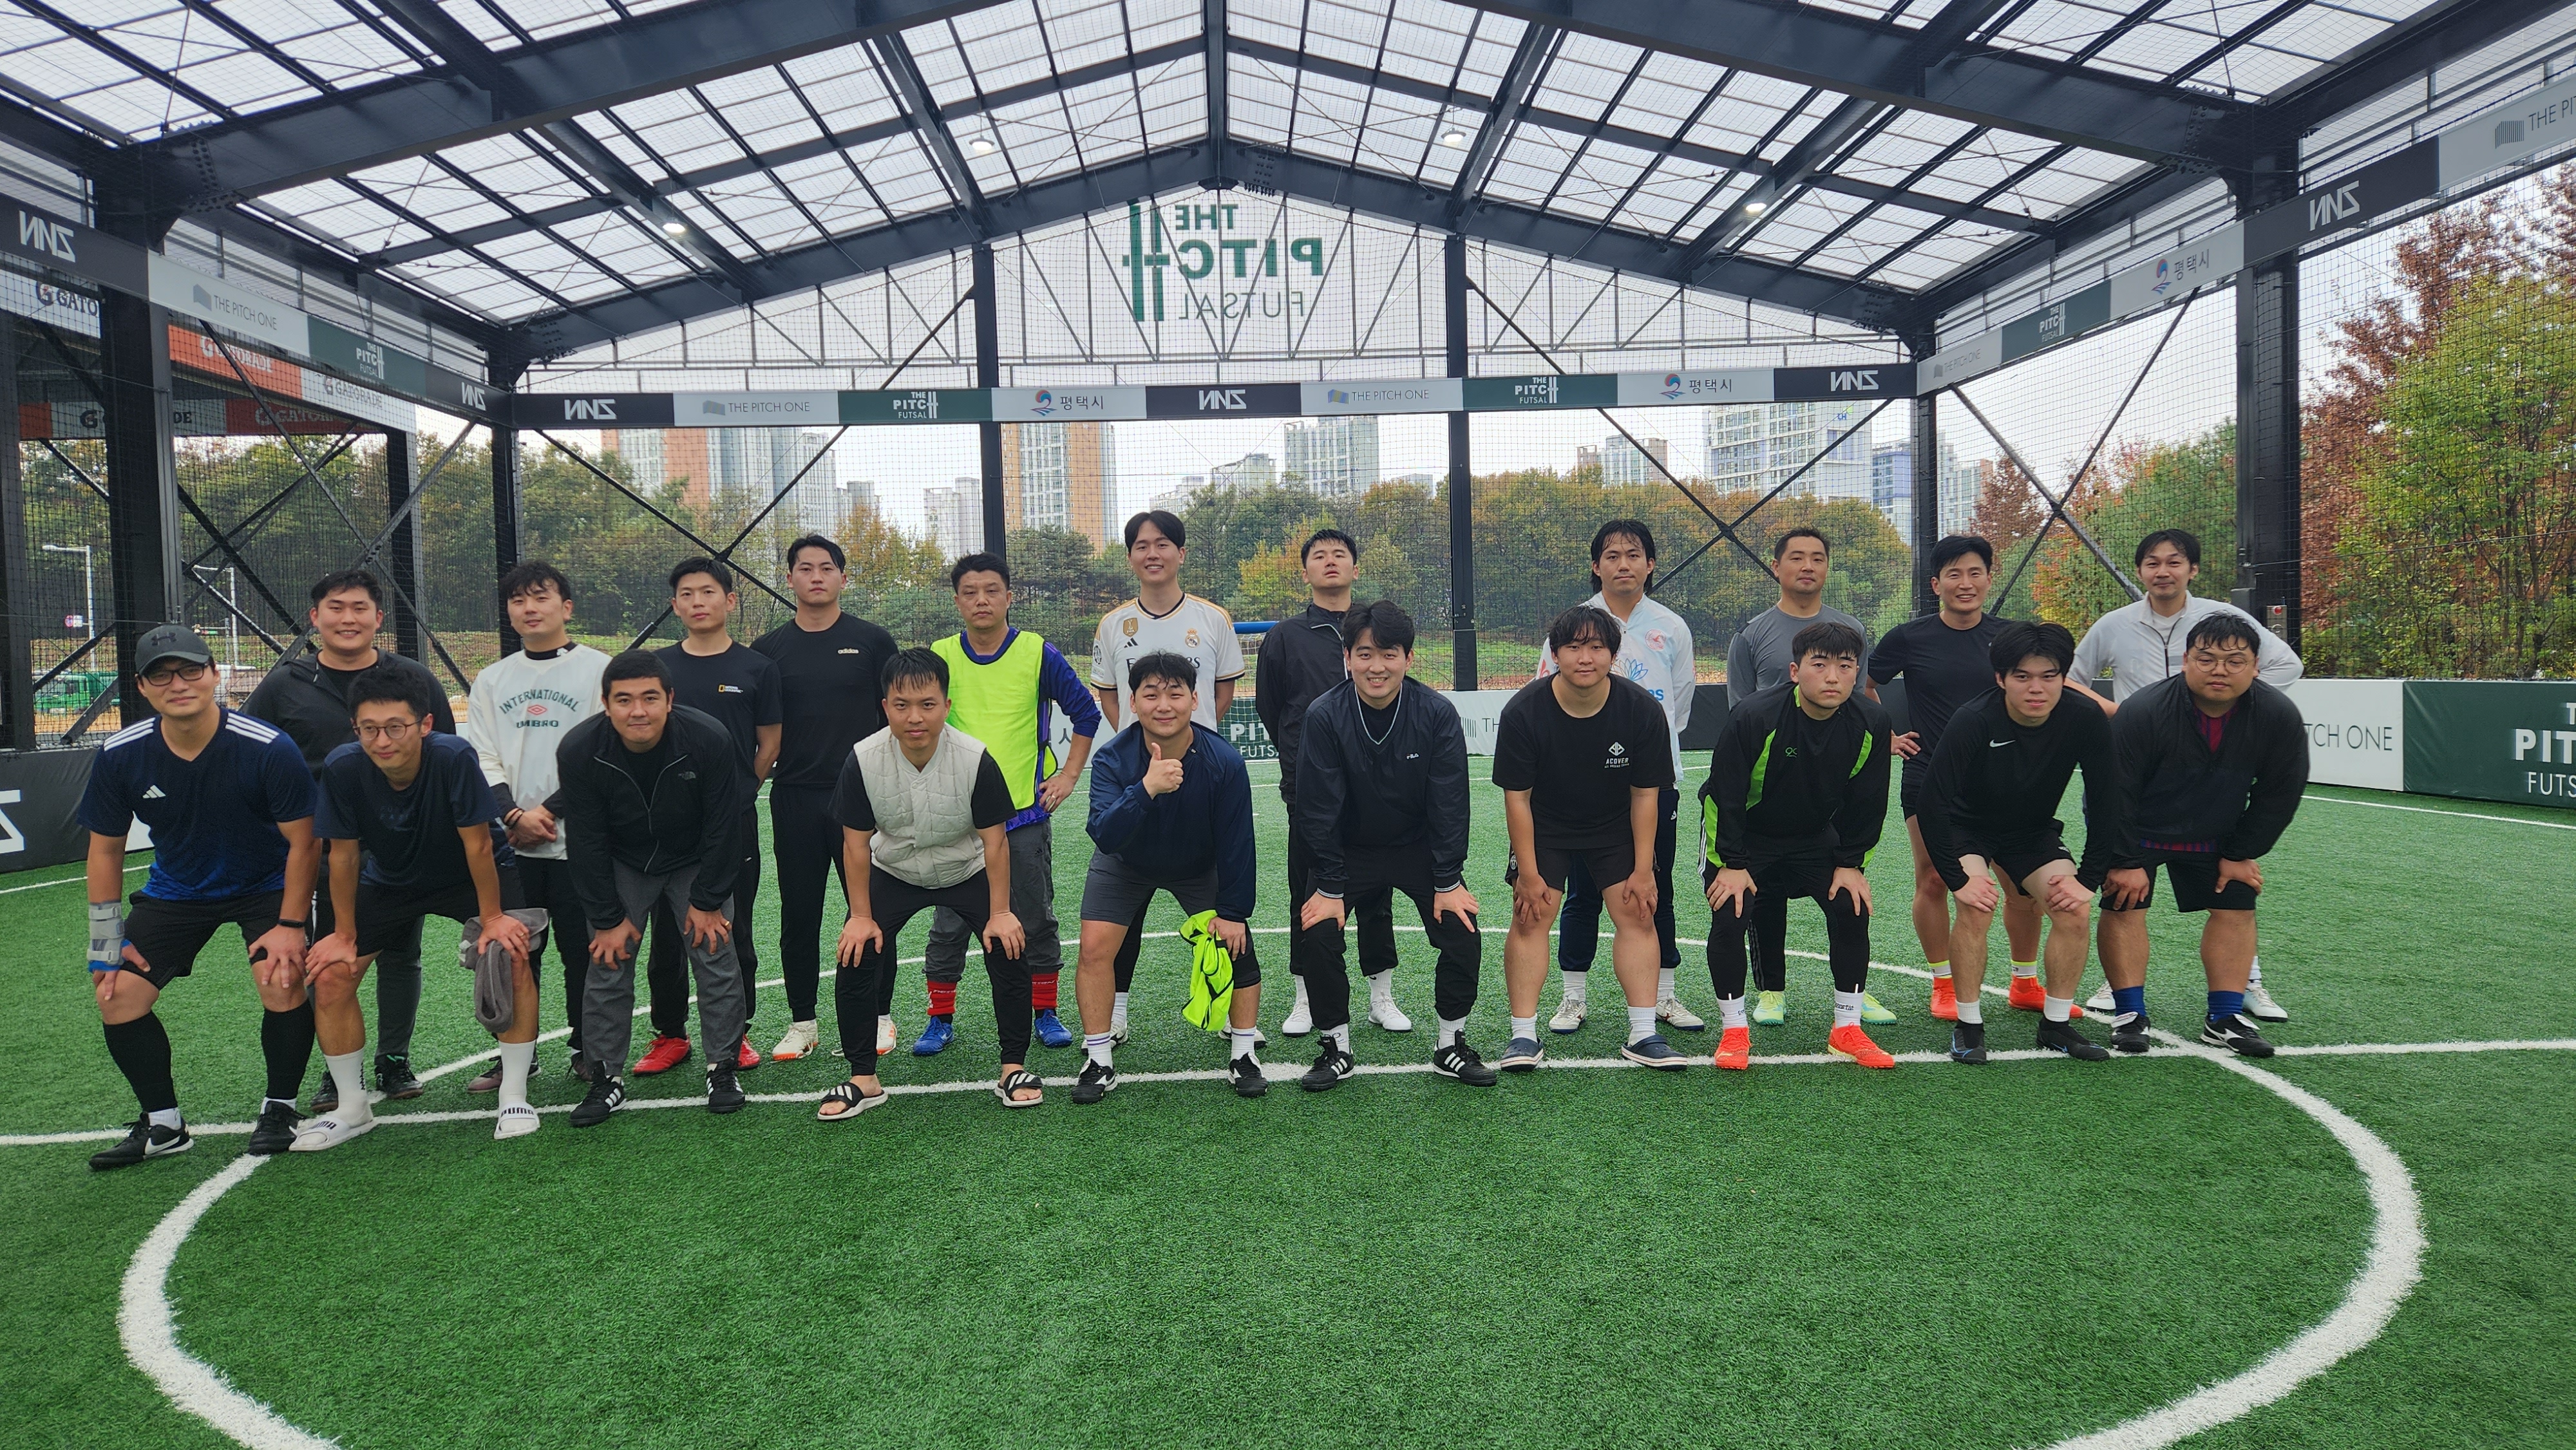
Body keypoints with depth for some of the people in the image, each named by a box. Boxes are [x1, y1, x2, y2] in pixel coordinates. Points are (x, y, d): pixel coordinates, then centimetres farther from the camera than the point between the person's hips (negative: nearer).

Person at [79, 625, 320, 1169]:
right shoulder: (120, 755, -15)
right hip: (174, 890, 4)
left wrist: (290, 926, -19)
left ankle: (280, 1108, 1)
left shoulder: (268, 749, -26)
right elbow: (106, 848, -2)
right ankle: (163, 1125, 13)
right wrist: (107, 941, -3)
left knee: (283, 981, -24)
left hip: (265, 884, -4)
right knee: (117, 994, -6)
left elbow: (303, 842, -18)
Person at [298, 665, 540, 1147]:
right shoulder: (342, 769, -27)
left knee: (514, 957, -22)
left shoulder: (453, 757, -35)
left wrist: (492, 918, -18)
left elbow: (477, 844, -25)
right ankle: (352, 1107, 14)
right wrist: (344, 935, -7)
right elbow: (344, 853, -14)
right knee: (331, 975, -7)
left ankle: (514, 1097, -7)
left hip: (471, 874, -3)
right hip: (390, 880, 3)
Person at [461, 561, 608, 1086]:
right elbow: (482, 760, 8)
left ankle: (589, 1051, 15)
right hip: (509, 844, 4)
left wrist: (549, 810, -12)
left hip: (578, 840, -4)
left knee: (582, 951, 2)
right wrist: (515, 815, -9)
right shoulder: (492, 680, 14)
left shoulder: (598, 669, 0)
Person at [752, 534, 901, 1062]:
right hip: (794, 800, 2)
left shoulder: (872, 641, 2)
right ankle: (802, 1023, 20)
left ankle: (879, 1017, 17)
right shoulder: (768, 650, 7)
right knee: (799, 915, 8)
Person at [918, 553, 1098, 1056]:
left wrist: (1067, 776, 0)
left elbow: (1087, 714, 4)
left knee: (1035, 918, 7)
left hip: (1025, 810, -1)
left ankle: (1046, 1014, 20)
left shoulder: (1039, 654, -4)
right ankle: (941, 1020, 18)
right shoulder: (940, 657, 1)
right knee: (949, 923, 6)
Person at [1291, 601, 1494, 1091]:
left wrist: (1449, 881, -13)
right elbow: (1319, 807, -16)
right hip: (1346, 849, 0)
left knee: (1463, 934, -11)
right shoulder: (1324, 716, -20)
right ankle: (1336, 1047, 6)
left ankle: (1451, 1045, 11)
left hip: (1420, 847, 1)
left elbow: (1449, 803, -13)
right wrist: (1331, 888, -16)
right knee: (1318, 936, -16)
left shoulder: (1437, 714, -18)